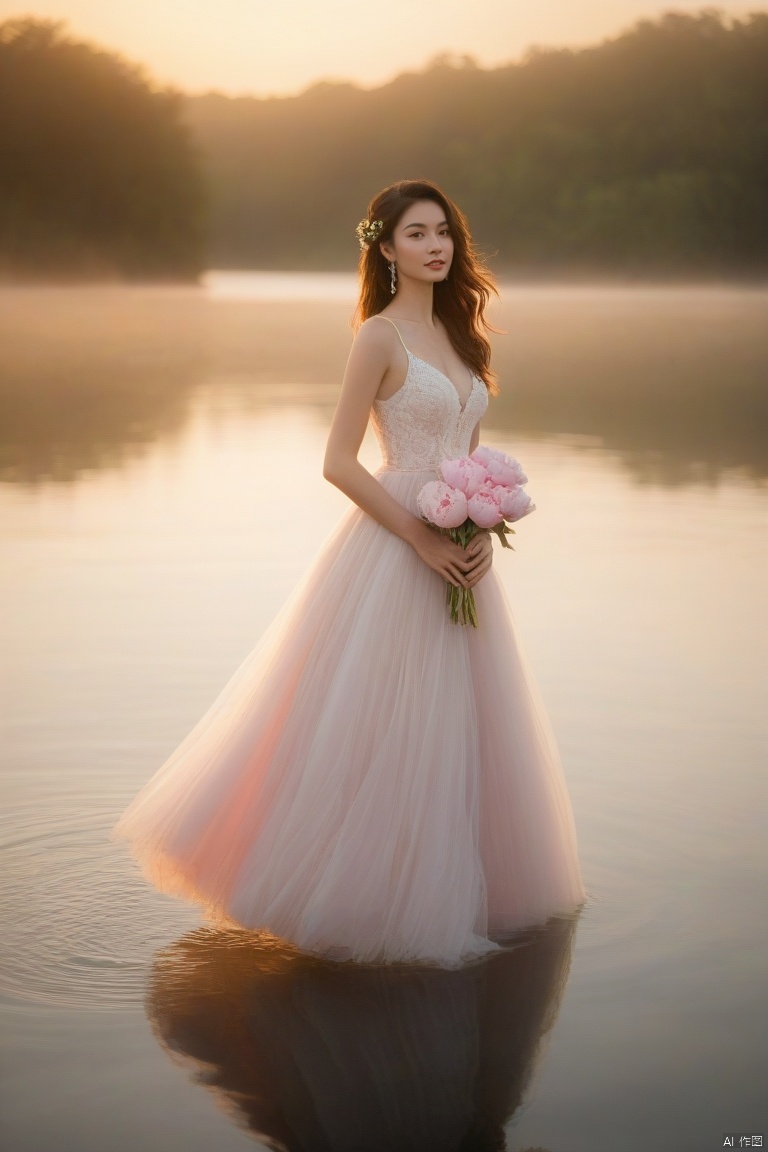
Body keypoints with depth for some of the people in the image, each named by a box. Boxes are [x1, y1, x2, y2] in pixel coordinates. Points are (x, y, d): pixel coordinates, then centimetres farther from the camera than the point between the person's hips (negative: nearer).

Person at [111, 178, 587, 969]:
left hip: (458, 553, 7)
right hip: (393, 548, -7)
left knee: (453, 722, 13)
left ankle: (443, 892, 26)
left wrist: (481, 534, -2)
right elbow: (338, 463, -13)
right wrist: (423, 539, -17)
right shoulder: (379, 337, -9)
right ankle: (355, 893, 14)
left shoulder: (457, 332, 13)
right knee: (380, 726, -2)